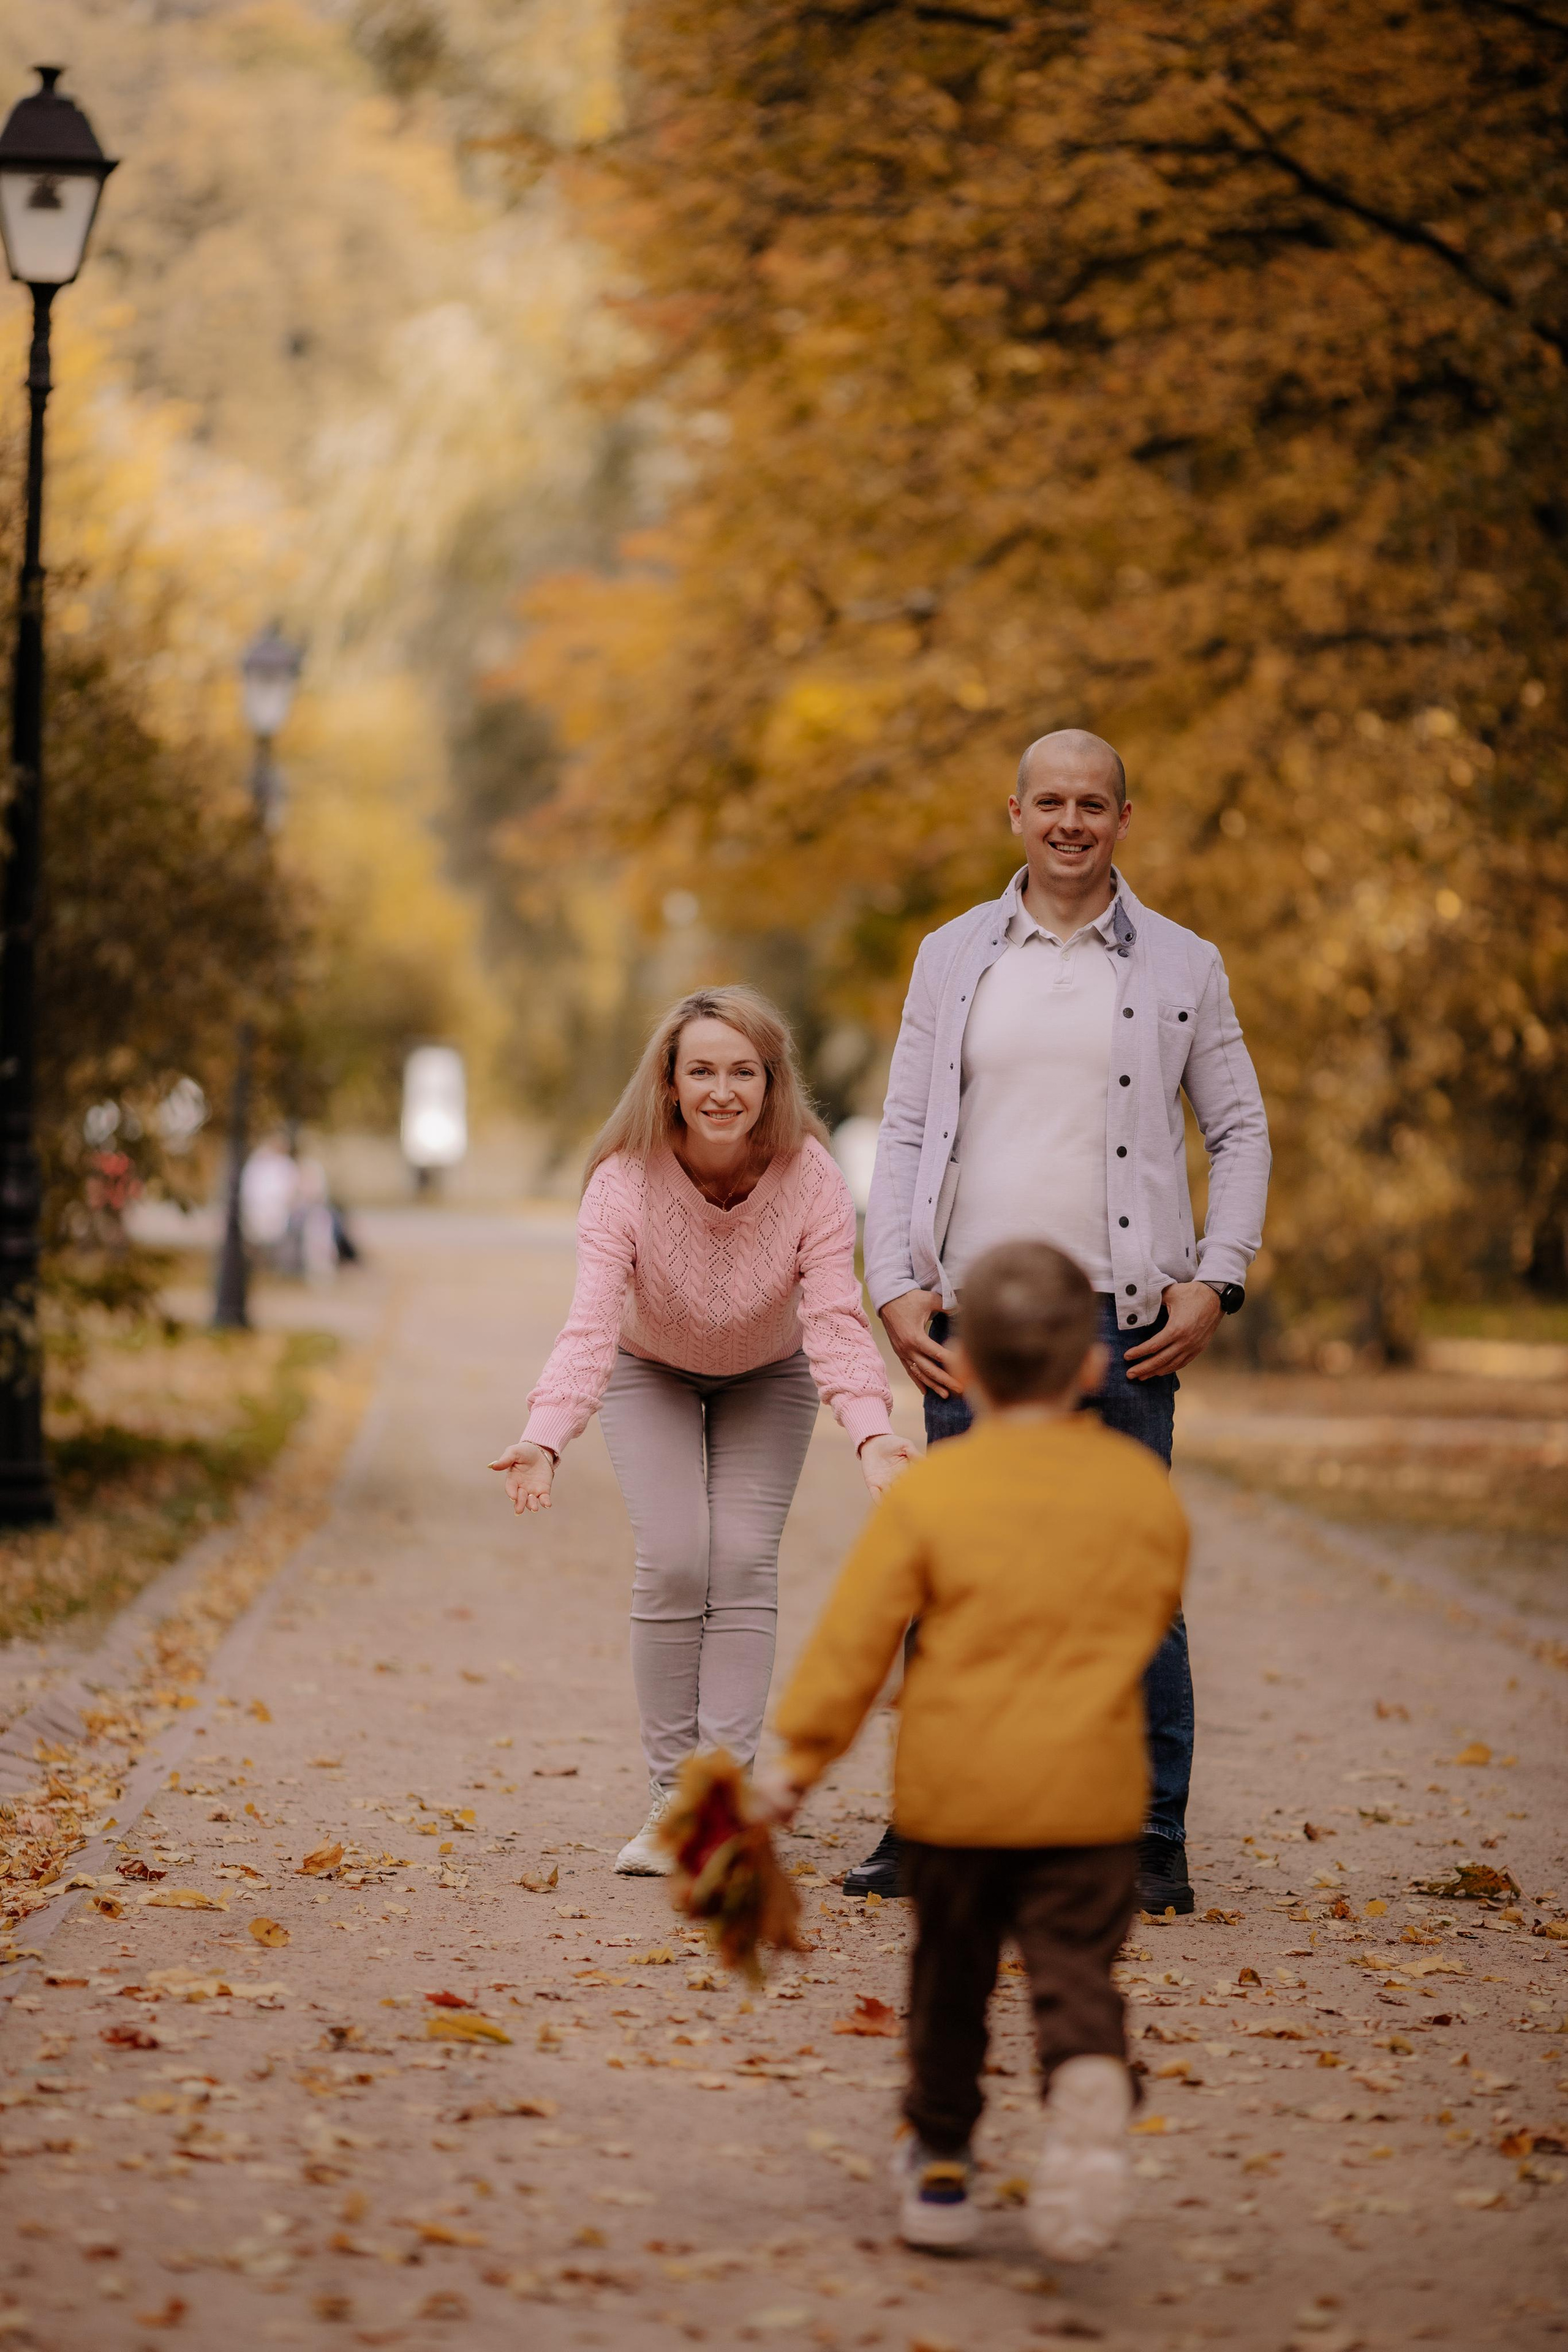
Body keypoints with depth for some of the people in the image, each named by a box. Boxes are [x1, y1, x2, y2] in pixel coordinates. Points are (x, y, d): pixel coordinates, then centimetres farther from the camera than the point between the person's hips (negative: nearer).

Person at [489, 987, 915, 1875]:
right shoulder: (626, 1179, -31)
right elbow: (592, 1325, -39)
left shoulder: (811, 1177, -29)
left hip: (767, 1378, 1)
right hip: (652, 1374, -1)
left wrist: (873, 1435, -54)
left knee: (744, 1560, -14)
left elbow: (837, 1320, -36)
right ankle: (671, 1796, -5)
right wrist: (545, 1439, -56)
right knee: (673, 1560, -16)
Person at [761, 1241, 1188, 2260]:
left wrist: (802, 1755, 0)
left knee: (951, 1977, 15)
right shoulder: (1143, 1484, 1)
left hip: (953, 1784, 0)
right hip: (1090, 1787, 1)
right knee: (1077, 1967, 0)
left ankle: (941, 2164, 25)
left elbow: (856, 1634, -7)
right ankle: (1091, 2082, -31)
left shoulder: (930, 1491, -8)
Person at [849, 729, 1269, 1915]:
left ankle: (1155, 1840, 7)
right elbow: (906, 1133, 10)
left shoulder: (1182, 967, 6)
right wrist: (896, 1287, -1)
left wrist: (1216, 1282, -3)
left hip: (1121, 1324, -1)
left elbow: (1241, 1132, 9)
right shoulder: (954, 959, 10)